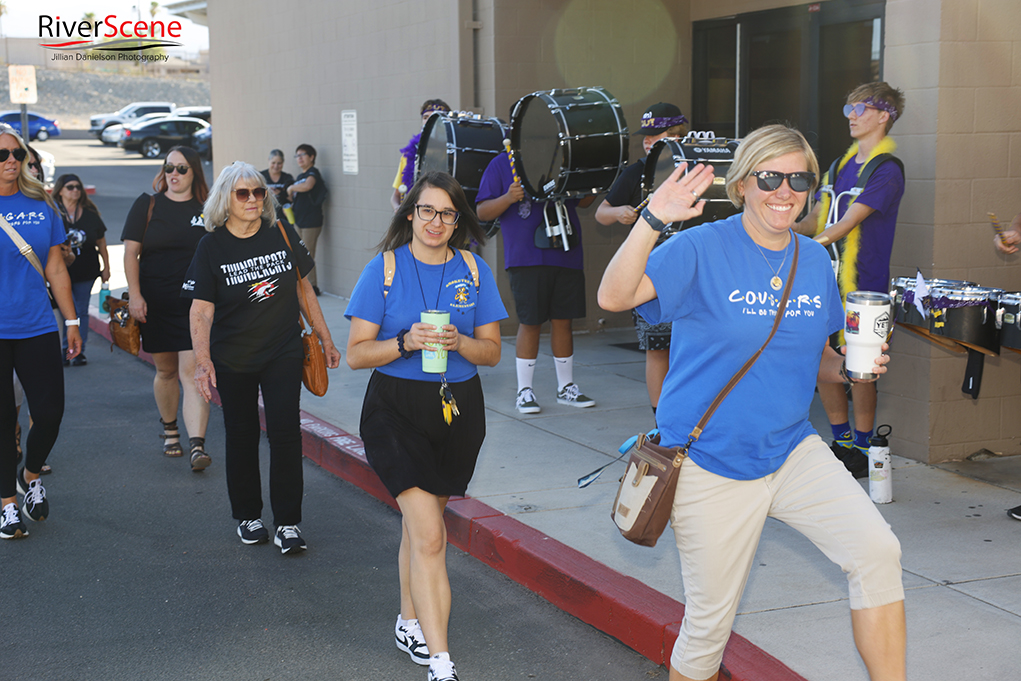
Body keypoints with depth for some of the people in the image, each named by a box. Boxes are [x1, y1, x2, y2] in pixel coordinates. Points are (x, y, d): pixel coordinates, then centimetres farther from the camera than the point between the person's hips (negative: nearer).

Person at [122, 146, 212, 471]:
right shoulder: (147, 205, 4)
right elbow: (131, 252, 1)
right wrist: (135, 295, -9)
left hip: (195, 304, -1)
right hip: (155, 304, 1)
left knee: (191, 372, -11)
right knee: (166, 371, 12)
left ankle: (197, 445, -17)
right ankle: (169, 429, 36)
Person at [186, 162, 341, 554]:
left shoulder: (282, 234, -1)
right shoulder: (212, 246, -8)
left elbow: (303, 287, 9)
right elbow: (201, 309, -14)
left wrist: (325, 338, 11)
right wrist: (203, 361, -27)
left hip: (283, 353, 1)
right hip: (233, 360, -1)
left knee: (285, 433, -7)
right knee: (241, 435, 10)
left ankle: (287, 522, 1)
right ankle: (247, 516, 26)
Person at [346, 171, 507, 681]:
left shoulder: (474, 272, 4)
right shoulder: (383, 270, -4)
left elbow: (492, 352, 5)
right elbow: (356, 353, -4)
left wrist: (458, 343, -15)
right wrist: (406, 343, -21)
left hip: (459, 409, 4)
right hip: (396, 409, -3)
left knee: (420, 522, 17)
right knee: (430, 536, -13)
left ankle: (410, 623, 37)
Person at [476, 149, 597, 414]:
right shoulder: (501, 164, 1)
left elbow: (583, 201, 21)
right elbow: (482, 212, -3)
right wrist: (508, 198, -21)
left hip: (566, 255, 4)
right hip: (527, 260, -4)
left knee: (563, 321, 9)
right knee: (530, 323, -2)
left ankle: (566, 387, 21)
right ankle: (524, 391, 10)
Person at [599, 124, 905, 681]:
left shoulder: (815, 260, 5)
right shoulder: (702, 249, -13)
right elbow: (613, 296, -27)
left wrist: (849, 368, -6)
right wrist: (653, 218, -38)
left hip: (791, 450, 4)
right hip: (710, 462, -4)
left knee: (876, 550, -18)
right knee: (710, 621, 6)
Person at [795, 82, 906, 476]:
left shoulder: (886, 172, -10)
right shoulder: (842, 165, 16)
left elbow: (845, 225, -19)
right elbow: (816, 219, 17)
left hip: (861, 281, -8)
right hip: (828, 277, 8)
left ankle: (862, 450, 10)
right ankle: (842, 442, 23)